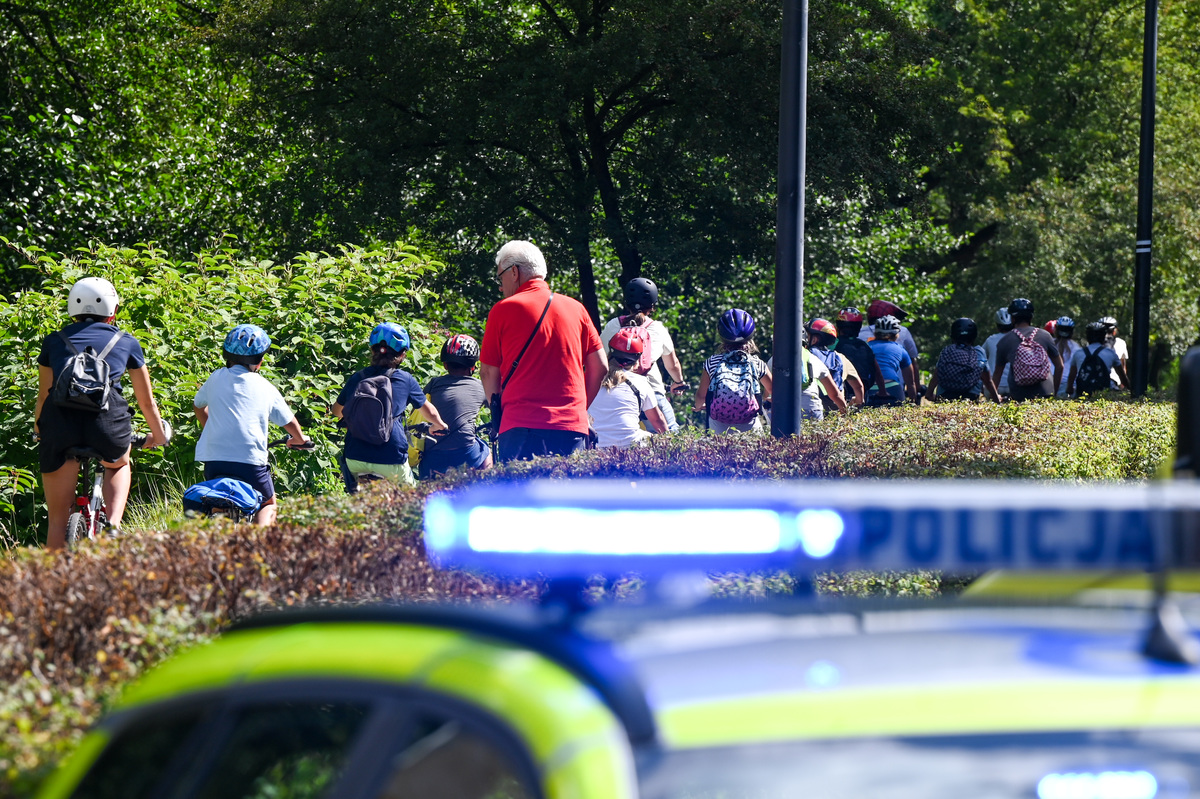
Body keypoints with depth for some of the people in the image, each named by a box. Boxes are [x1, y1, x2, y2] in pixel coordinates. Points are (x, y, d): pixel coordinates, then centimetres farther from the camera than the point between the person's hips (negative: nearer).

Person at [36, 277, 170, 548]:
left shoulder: (54, 342, 23)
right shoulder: (127, 343, 22)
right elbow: (146, 401, 31)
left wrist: (38, 432, 46)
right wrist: (158, 435, 47)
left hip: (59, 417, 0)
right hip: (106, 419, 0)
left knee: (58, 520, 12)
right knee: (119, 465, 35)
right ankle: (113, 526, 11)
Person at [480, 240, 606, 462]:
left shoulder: (502, 310, 2)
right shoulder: (575, 308, 12)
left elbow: (488, 371, 6)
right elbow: (600, 367, 13)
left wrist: (497, 410, 18)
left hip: (522, 427, -4)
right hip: (573, 427, 4)